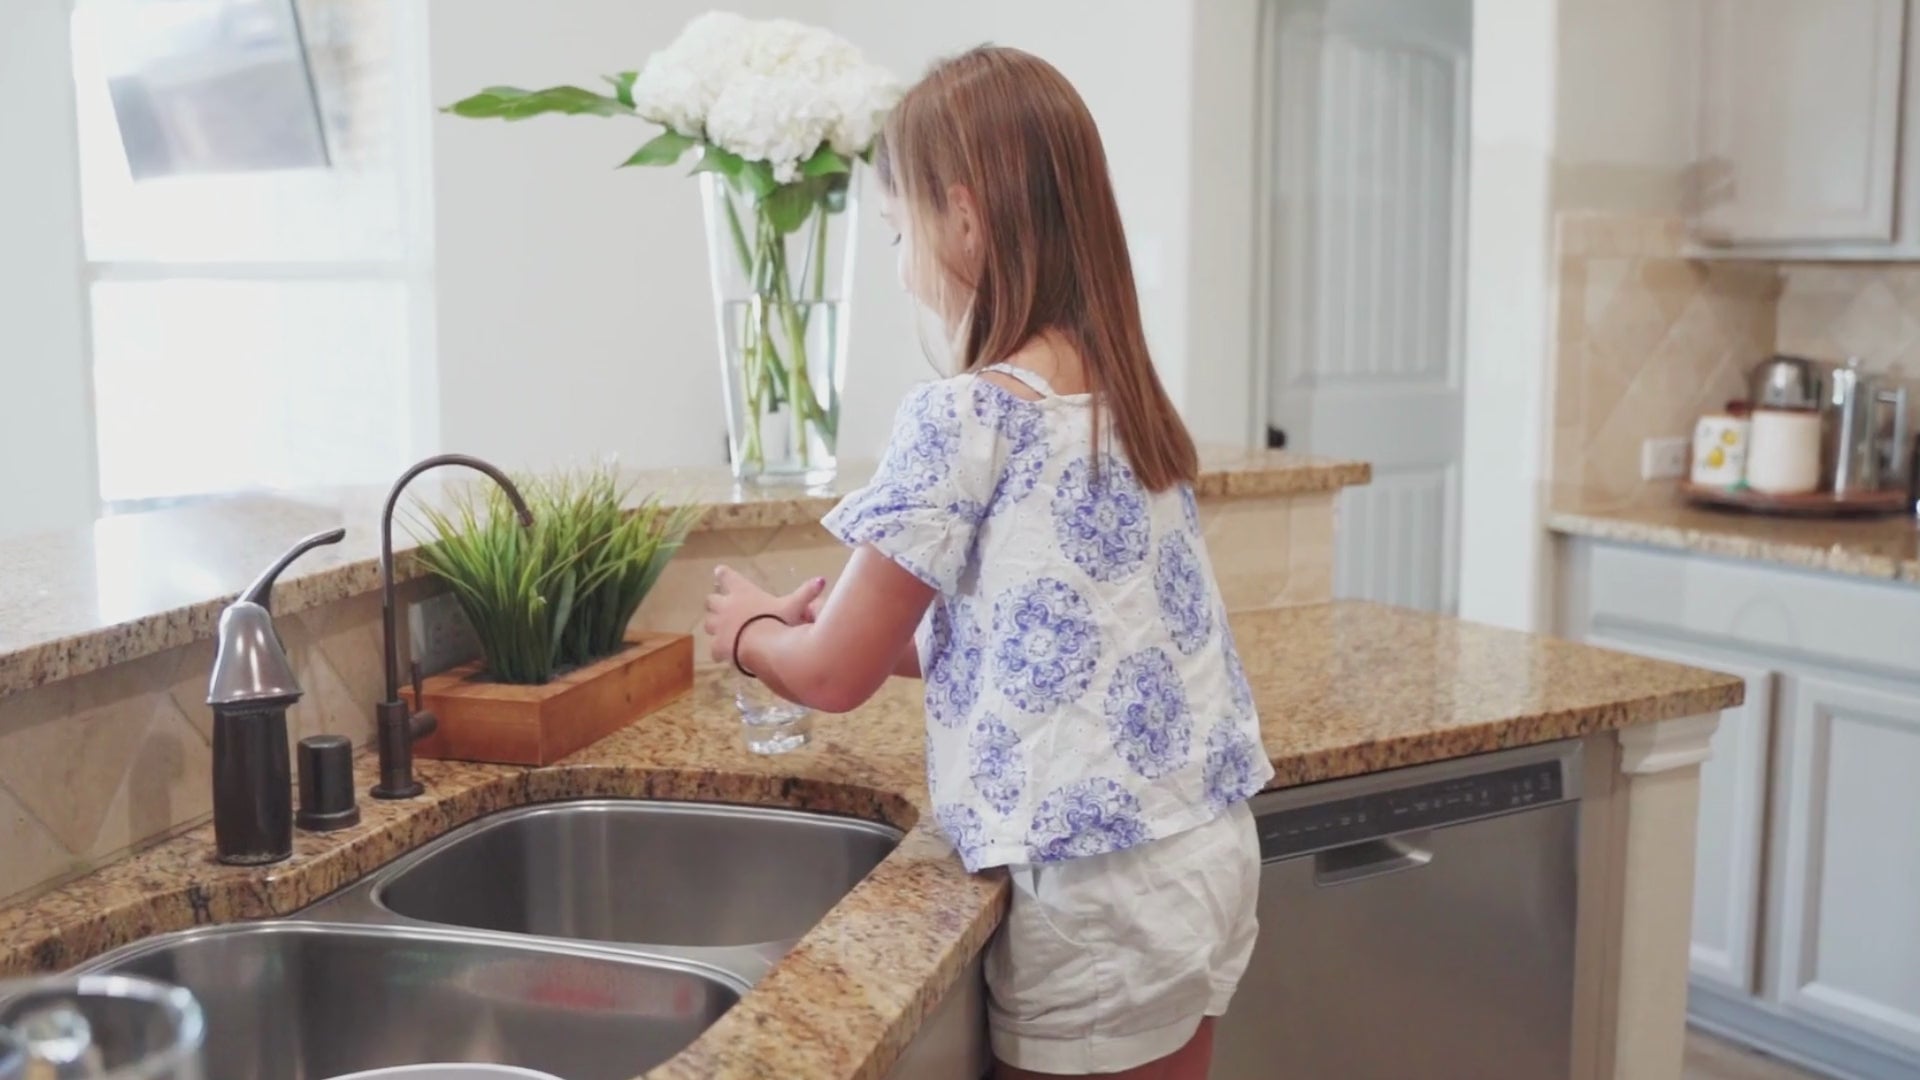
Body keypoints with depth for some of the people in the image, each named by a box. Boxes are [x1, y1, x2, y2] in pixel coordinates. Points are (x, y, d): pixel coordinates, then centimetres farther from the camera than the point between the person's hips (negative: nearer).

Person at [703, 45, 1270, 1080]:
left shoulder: (963, 415, -16)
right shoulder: (1125, 397, 7)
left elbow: (836, 676, -8)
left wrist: (752, 632, 12)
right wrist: (853, 616, 20)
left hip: (1097, 891, -8)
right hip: (1206, 848, 8)